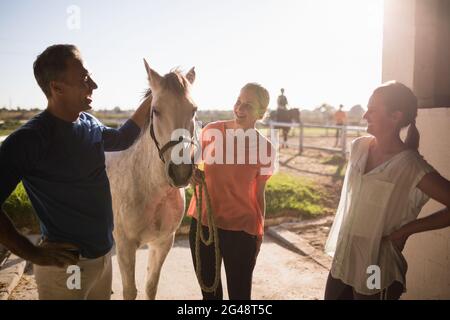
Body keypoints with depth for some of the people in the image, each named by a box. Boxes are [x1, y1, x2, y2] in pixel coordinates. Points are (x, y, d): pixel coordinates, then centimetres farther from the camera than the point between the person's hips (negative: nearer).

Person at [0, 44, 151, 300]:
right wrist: (33, 254, -18)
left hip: (104, 254, 7)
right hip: (65, 266, -7)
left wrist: (150, 101, 11)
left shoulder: (90, 124, 1)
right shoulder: (27, 140, -21)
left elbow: (121, 139, 19)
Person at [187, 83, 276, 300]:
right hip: (202, 221, 2)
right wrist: (192, 173, -11)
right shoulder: (211, 131, -5)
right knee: (208, 290, 19)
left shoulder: (264, 148, -8)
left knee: (239, 292, 9)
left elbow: (259, 194, 1)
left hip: (241, 227, -2)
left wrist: (259, 232, 5)